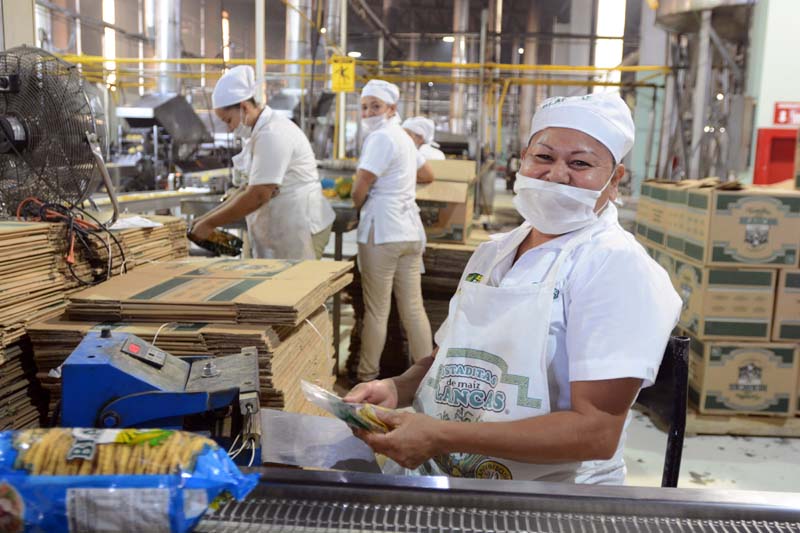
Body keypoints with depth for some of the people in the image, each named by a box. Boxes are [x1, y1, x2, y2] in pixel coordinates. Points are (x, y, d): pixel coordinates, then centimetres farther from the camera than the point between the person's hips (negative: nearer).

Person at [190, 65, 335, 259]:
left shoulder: (273, 134, -18)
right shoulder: (260, 133, 13)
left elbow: (258, 196, -22)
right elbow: (252, 189, 17)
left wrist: (210, 224, -12)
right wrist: (208, 217, 10)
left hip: (300, 228, -9)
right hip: (281, 231, 10)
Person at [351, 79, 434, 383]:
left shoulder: (380, 137, -9)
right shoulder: (404, 137, 20)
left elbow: (359, 190, -14)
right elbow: (426, 174, 33)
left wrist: (357, 207, 8)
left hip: (382, 231, -9)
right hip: (409, 229, 9)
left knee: (376, 310, -1)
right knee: (413, 307, 10)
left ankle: (367, 376, 9)